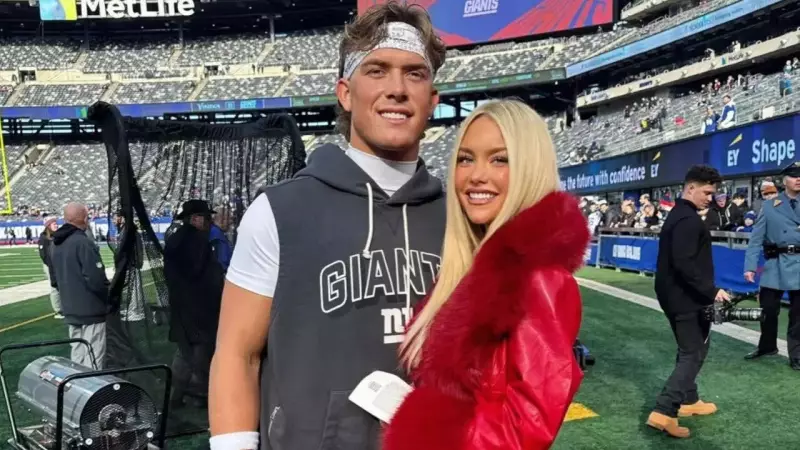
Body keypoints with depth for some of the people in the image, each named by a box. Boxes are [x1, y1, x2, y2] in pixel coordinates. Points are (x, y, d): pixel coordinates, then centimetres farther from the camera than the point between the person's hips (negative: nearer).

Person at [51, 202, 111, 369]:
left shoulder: (57, 243, 9)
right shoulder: (83, 242, -19)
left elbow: (56, 276, 18)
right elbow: (96, 279, -22)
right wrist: (108, 301, -7)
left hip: (70, 310, 9)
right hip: (91, 310, -9)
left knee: (77, 355, 19)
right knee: (93, 358, -2)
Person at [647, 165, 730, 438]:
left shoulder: (677, 215, 14)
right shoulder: (688, 220, -19)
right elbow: (685, 264, -28)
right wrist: (711, 291, -25)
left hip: (675, 295, 10)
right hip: (687, 298, -10)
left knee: (689, 349, 21)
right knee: (694, 353, -5)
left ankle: (688, 400, 33)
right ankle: (663, 412, -10)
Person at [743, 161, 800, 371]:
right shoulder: (769, 206, 2)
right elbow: (756, 238, -1)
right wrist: (750, 266, -9)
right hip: (775, 265, 0)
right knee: (768, 310, 7)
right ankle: (767, 346, 30)